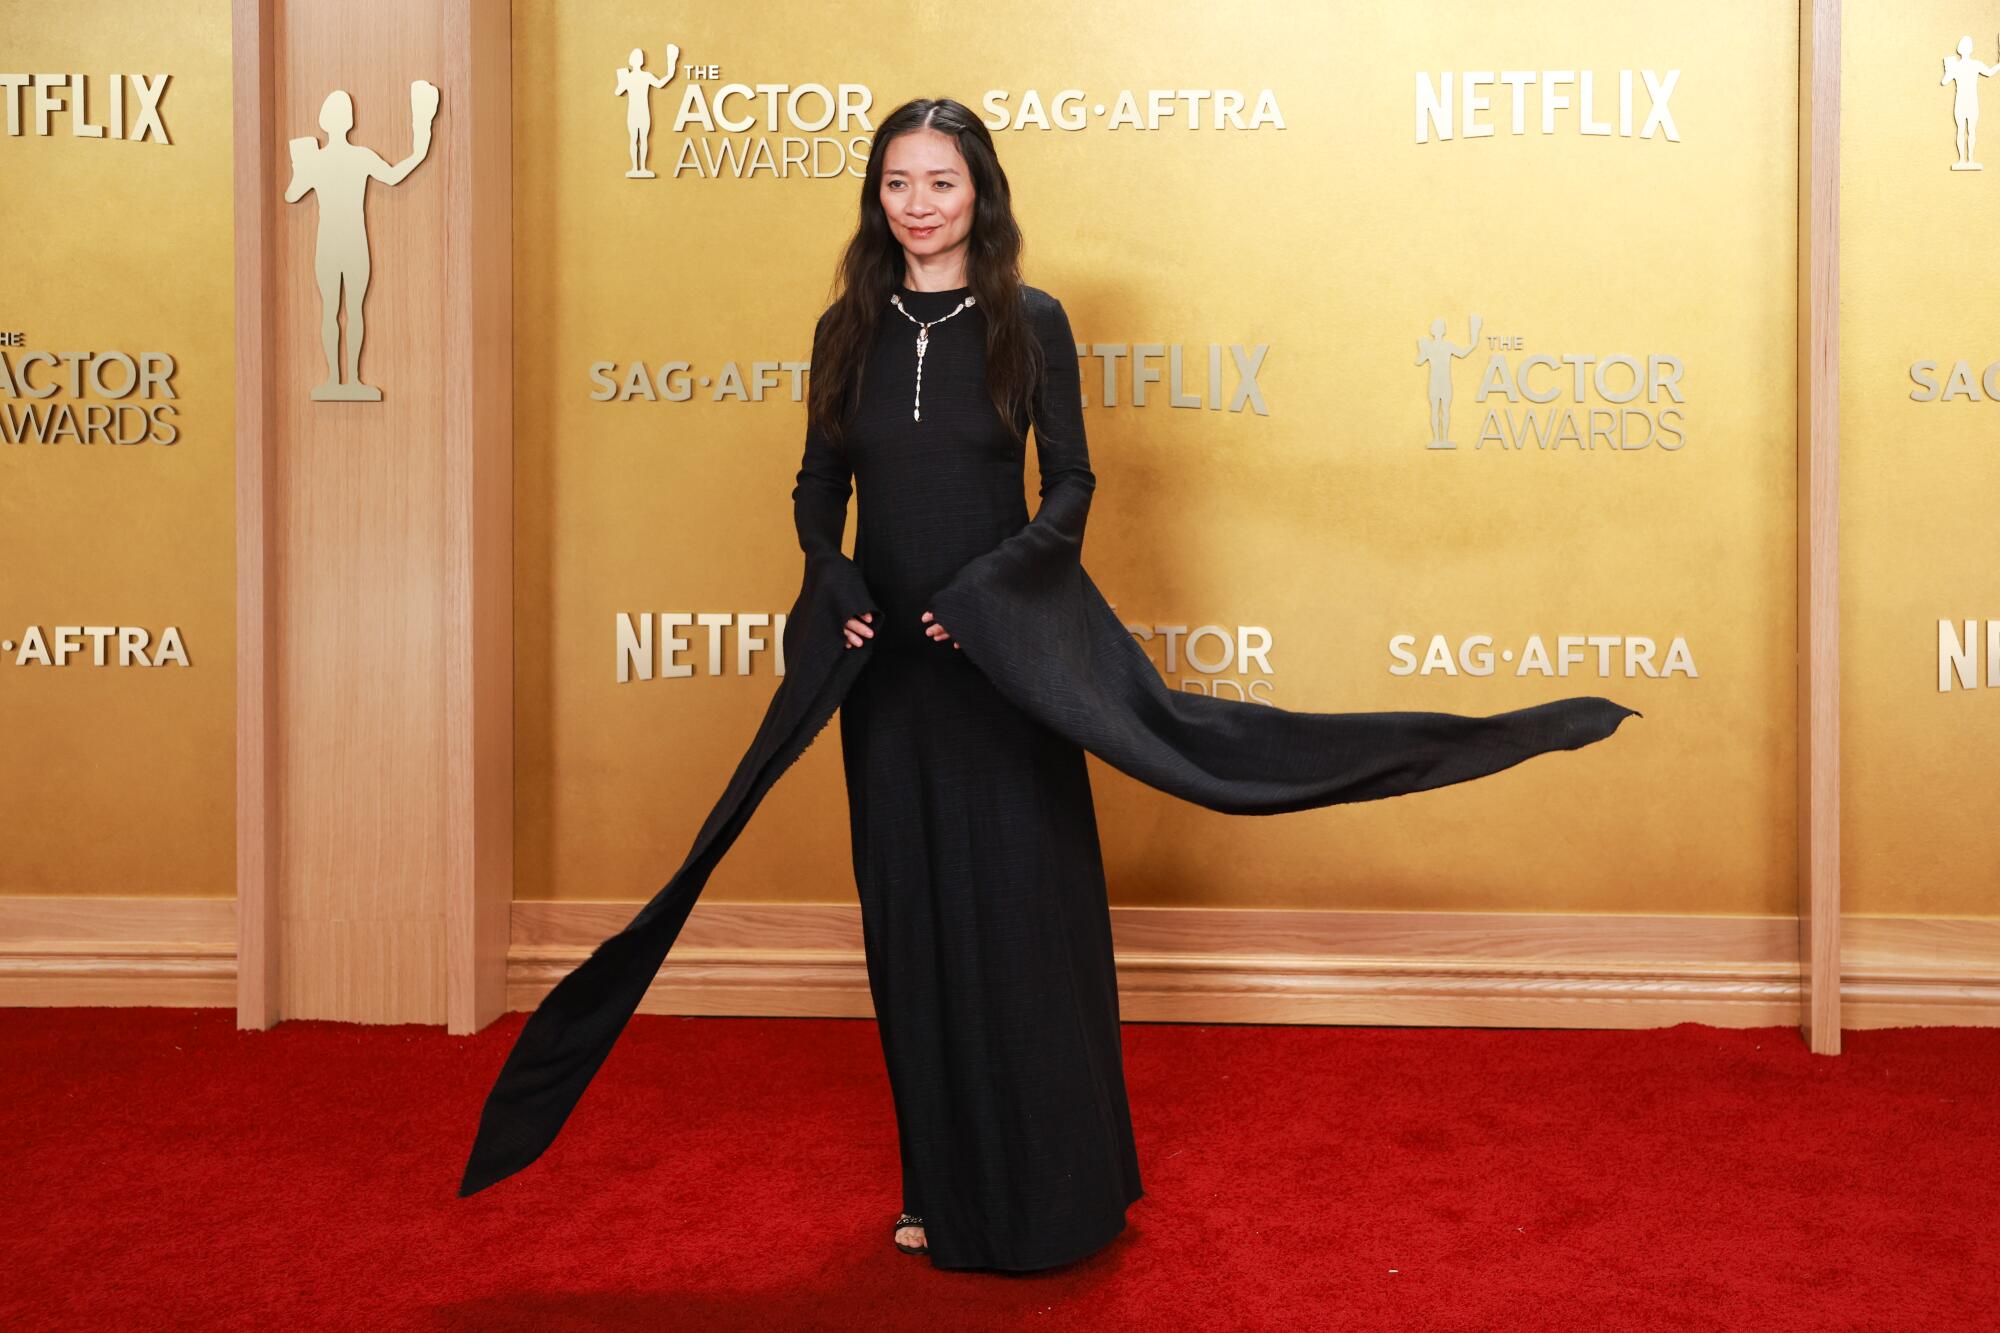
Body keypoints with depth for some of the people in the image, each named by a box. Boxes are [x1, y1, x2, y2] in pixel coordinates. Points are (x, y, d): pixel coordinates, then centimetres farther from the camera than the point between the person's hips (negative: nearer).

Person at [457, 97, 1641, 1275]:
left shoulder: (1031, 322, -1)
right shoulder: (848, 331, 7)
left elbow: (1071, 478, -2)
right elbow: (820, 488, 10)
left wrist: (998, 590, -16)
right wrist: (832, 590, -9)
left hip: (1008, 658, -3)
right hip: (884, 662, 3)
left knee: (1021, 911, 1)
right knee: (913, 916, 8)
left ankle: (1051, 1187, 18)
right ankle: (944, 1183, 23)